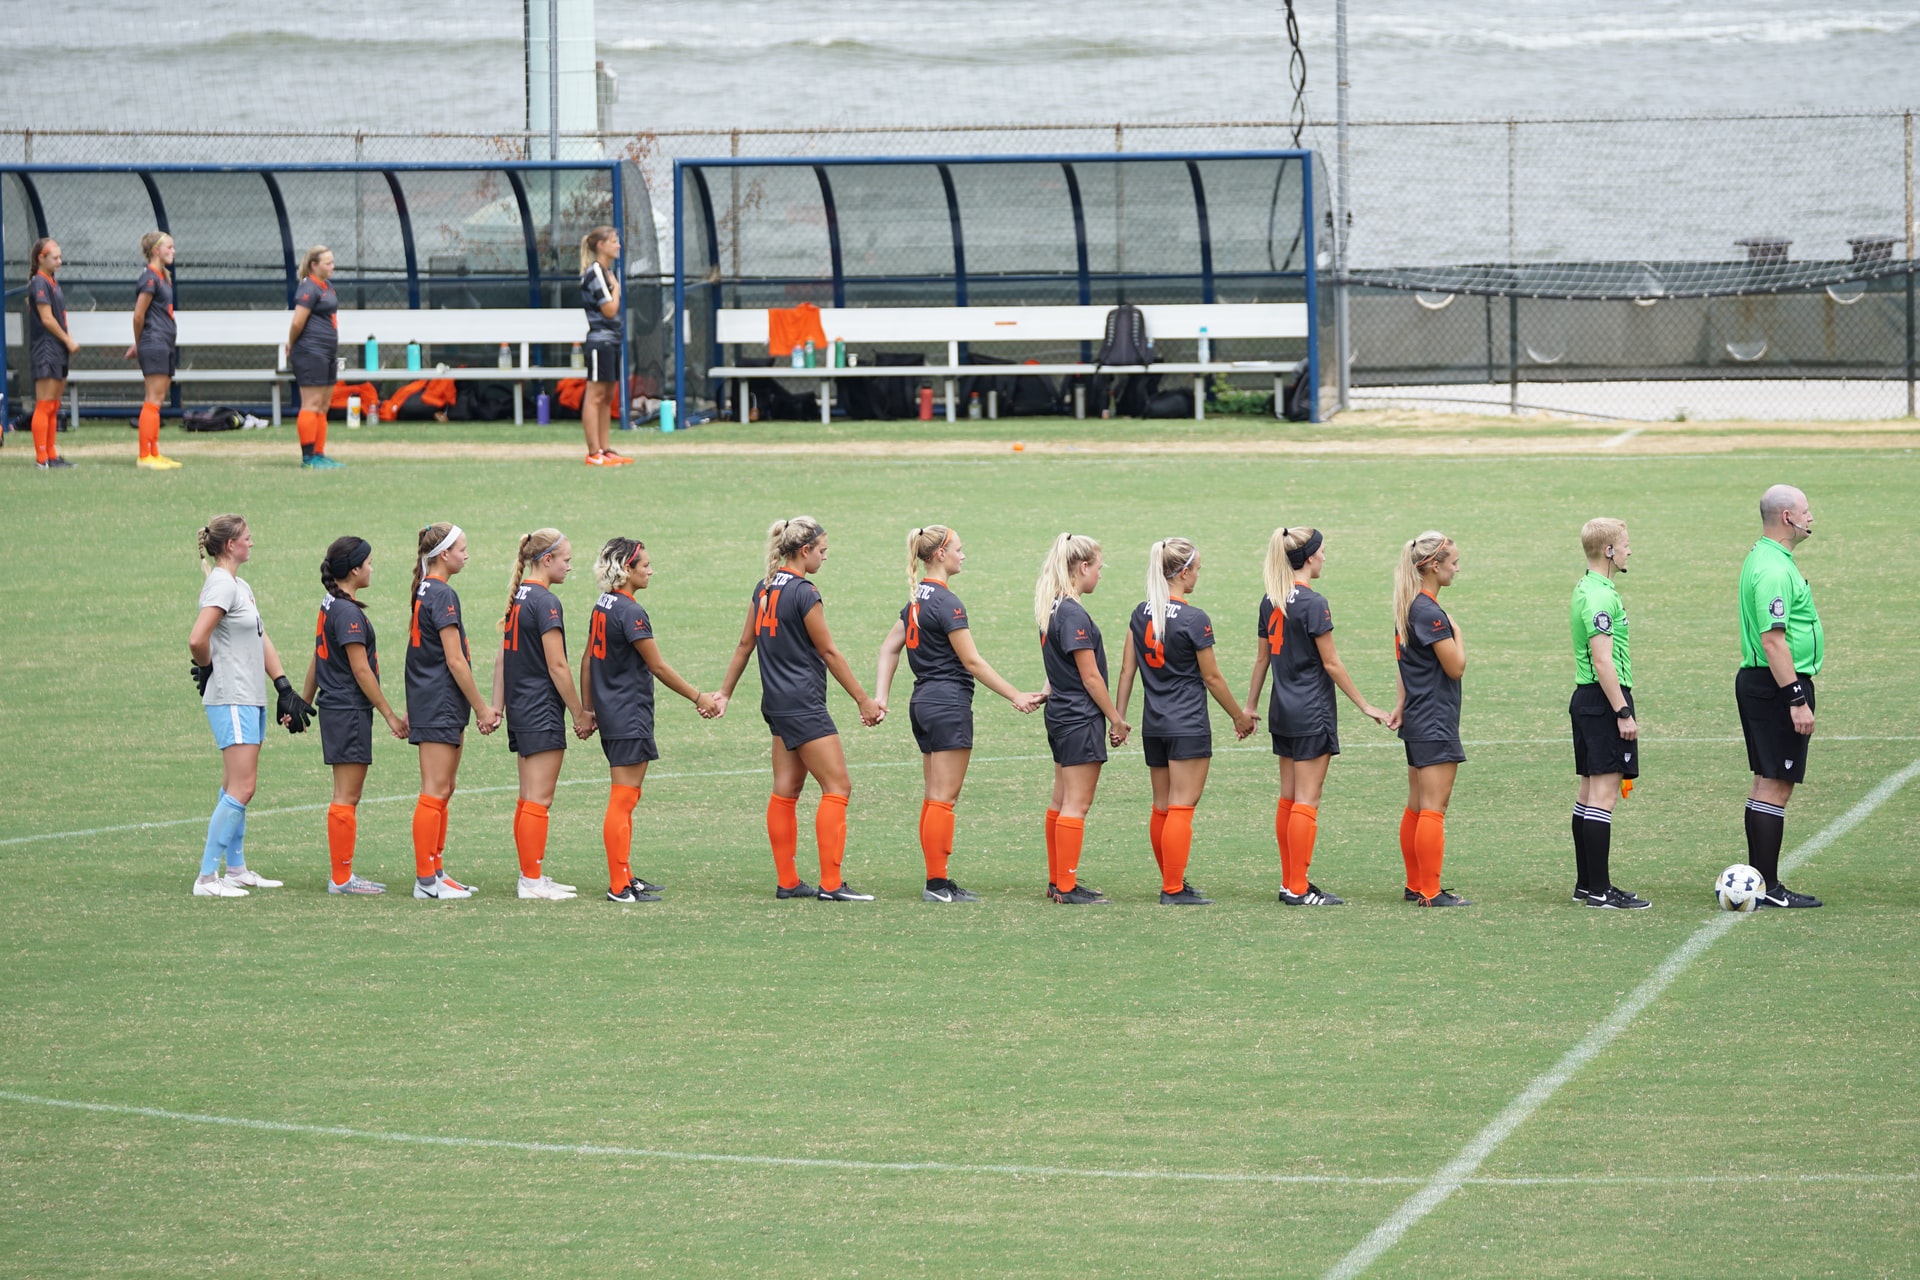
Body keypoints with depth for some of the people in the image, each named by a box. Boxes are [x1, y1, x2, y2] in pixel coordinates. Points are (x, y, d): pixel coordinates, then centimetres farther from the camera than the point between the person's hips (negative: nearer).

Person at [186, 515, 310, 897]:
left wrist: (285, 689, 13)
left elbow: (261, 641, 18)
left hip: (252, 699, 10)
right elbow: (197, 639, -26)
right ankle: (207, 877, -13)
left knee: (236, 786, 14)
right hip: (231, 699, -10)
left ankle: (236, 869, 20)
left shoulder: (241, 586, 16)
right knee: (241, 788, -13)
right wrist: (208, 668, -7)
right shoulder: (222, 585, -14)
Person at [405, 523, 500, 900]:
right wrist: (482, 709, -12)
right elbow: (455, 660, -17)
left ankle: (435, 873, 16)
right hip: (441, 706, -10)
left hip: (426, 701, 10)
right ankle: (426, 879, -6)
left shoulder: (424, 592, 13)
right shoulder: (443, 596, -16)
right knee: (435, 791, -7)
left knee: (442, 790, 13)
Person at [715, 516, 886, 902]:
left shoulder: (765, 588, 9)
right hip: (803, 704, -9)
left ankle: (787, 881, 11)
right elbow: (829, 652, -11)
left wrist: (724, 694, 22)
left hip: (777, 703, 9)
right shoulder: (804, 593, -15)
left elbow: (745, 644, 15)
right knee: (837, 786, -7)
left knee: (786, 790, 10)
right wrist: (863, 700, -4)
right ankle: (831, 883, -11)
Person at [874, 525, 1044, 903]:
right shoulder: (945, 602, -16)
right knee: (944, 798, -6)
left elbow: (890, 647, 16)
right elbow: (972, 662, -15)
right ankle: (938, 885, -5)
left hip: (923, 701, 9)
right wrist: (1016, 696, -11)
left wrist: (880, 696, 14)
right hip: (949, 704, -9)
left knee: (935, 797, 11)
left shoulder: (918, 598, 12)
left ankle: (936, 881, 12)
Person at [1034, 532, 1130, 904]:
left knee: (1062, 801, 15)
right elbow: (1090, 677, -17)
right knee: (1076, 805, -5)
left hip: (1060, 714, 10)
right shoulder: (1074, 616, -19)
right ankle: (1067, 887, -3)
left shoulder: (1052, 609, 10)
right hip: (1081, 718, -10)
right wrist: (1116, 719, -8)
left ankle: (1057, 881, 21)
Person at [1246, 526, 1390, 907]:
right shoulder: (1313, 604, -16)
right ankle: (1299, 890, -5)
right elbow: (1331, 664, -14)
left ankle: (1290, 882, 17)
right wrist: (1364, 706, -7)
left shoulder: (1271, 602, 7)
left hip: (1282, 711, 8)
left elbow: (1262, 659, 14)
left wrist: (1249, 708, 21)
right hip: (1312, 712, -8)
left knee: (1288, 799, 13)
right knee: (1307, 801, -5)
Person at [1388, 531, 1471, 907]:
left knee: (1417, 806, 14)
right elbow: (1456, 667, -16)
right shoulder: (1430, 612, -18)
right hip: (1435, 722, -10)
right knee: (1434, 808, -7)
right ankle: (1431, 892, -7)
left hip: (1418, 718, 10)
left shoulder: (1409, 607, 12)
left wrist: (1400, 706, 14)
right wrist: (1456, 631, -1)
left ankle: (1415, 886, 20)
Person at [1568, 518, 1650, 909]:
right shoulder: (1601, 596, -17)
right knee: (1604, 791, -10)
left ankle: (1586, 883, 18)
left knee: (1588, 790, 13)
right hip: (1605, 700, -11)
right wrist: (1623, 713, -21)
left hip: (1585, 700, 11)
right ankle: (1600, 890, -11)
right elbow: (1603, 661, -22)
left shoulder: (1585, 589, 15)